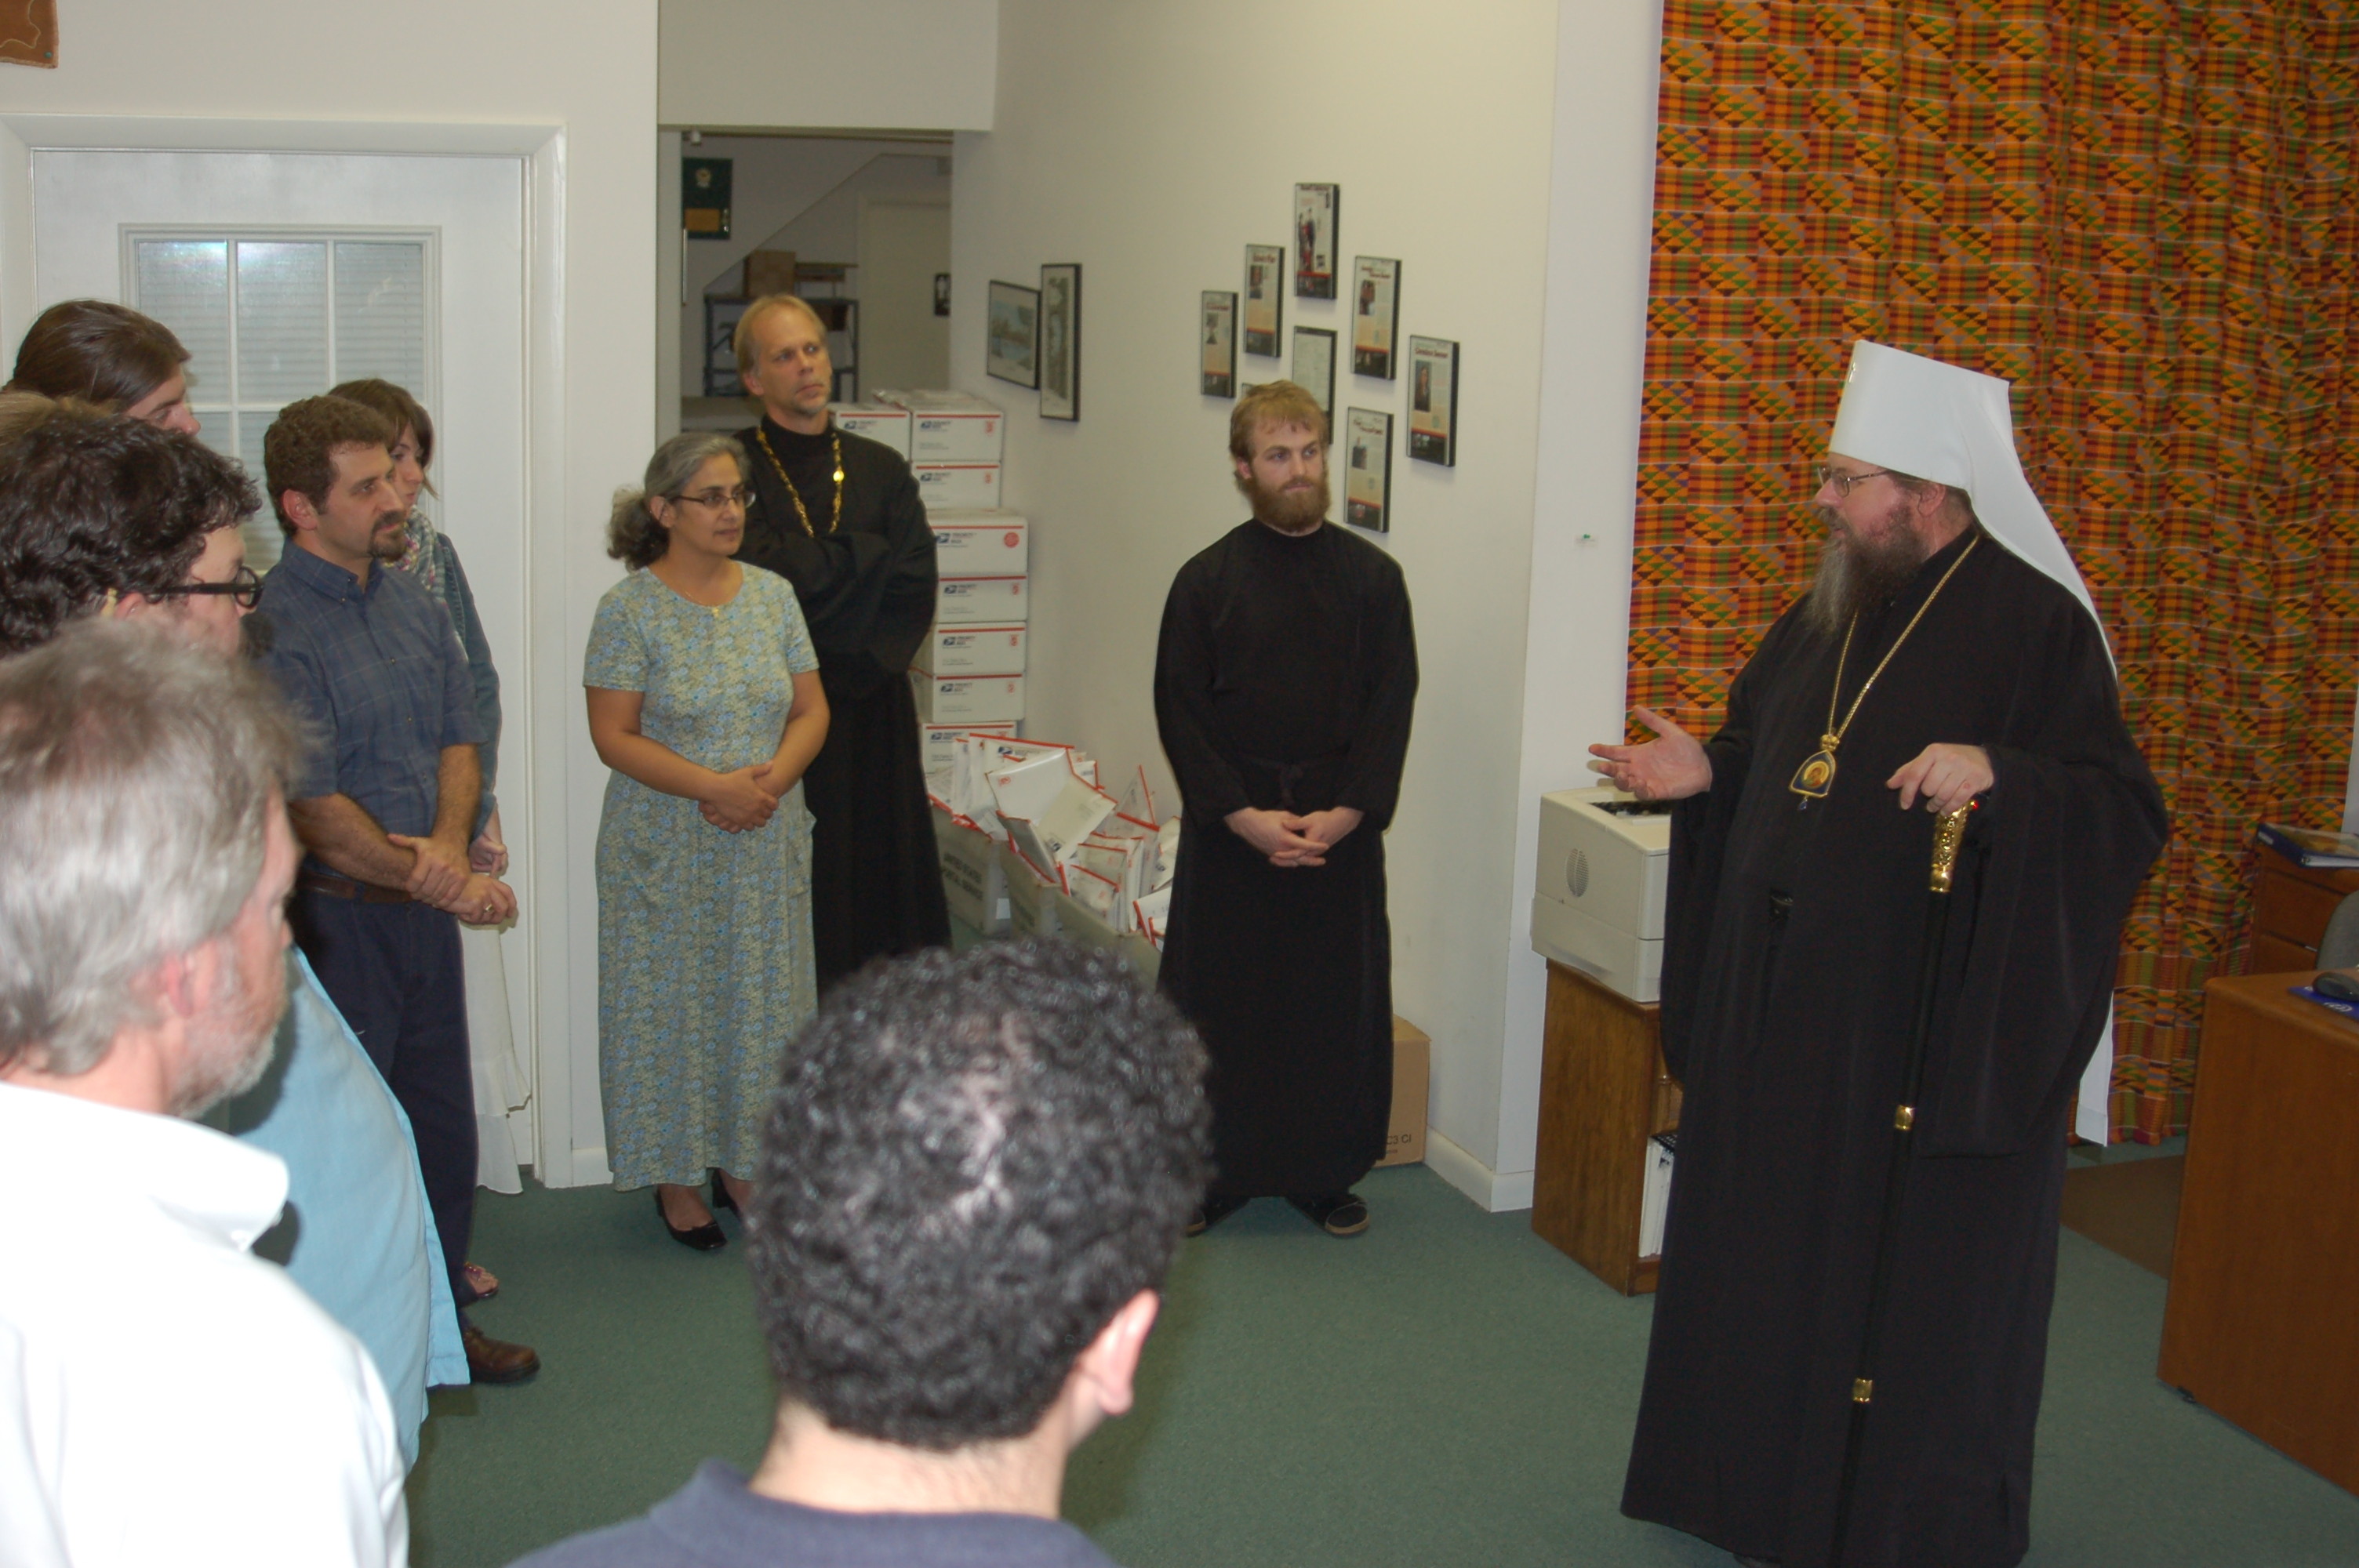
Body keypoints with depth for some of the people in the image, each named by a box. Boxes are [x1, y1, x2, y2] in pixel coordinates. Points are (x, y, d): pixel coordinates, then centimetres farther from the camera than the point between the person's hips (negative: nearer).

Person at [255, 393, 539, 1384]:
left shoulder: (413, 601, 9)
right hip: (337, 919, -7)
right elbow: (315, 809, -19)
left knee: (443, 1122, 15)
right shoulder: (276, 626, -16)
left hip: (428, 908, 7)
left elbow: (458, 735, 12)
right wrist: (445, 887, -11)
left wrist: (449, 845, -8)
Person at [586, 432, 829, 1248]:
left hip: (766, 844, 4)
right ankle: (675, 1175, 18)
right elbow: (614, 736, -12)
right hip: (666, 850, -4)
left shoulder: (773, 595, 6)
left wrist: (771, 780, -13)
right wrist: (712, 787, -22)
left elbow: (811, 710, 6)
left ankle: (742, 1164, 25)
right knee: (672, 1005, 4)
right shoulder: (629, 609, -8)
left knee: (761, 1001, 10)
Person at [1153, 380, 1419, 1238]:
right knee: (1218, 1003, 5)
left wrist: (1345, 814, -11)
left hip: (1340, 826, 1)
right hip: (1229, 823, -1)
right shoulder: (1207, 580, -2)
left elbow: (1391, 707, 0)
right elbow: (1180, 714, -3)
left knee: (1337, 999, 6)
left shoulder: (1372, 576, 2)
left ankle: (1323, 1174, 21)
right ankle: (1206, 1173, 19)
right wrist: (1243, 816, -12)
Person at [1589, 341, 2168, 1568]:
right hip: (1782, 1014, 8)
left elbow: (2126, 813, -19)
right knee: (1770, 1248, 17)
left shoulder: (2036, 623, -14)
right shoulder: (1831, 611, 10)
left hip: (1928, 1032, -8)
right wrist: (1706, 772, 3)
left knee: (1917, 1277, 4)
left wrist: (1996, 774, -34)